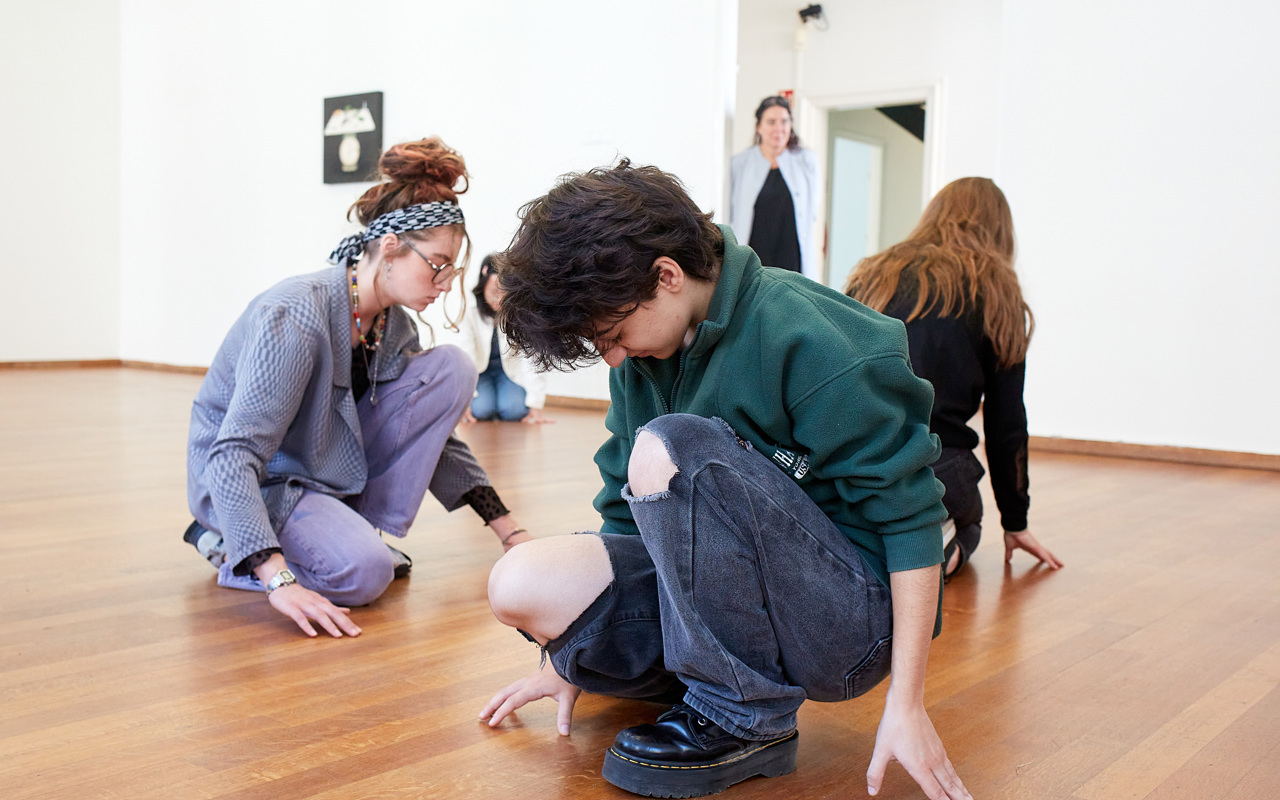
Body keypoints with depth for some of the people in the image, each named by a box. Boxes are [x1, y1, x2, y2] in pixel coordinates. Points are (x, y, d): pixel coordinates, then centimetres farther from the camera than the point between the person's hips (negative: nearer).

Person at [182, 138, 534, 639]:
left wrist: (511, 532, 3)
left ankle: (362, 528, -3)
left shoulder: (394, 325, -3)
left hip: (332, 465, 7)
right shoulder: (295, 317, -28)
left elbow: (434, 437, 8)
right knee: (363, 573, -34)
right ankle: (226, 541, -5)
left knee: (452, 369, -9)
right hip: (252, 481, -7)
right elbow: (234, 456, -33)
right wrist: (278, 580, -44)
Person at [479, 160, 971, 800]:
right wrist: (580, 657, 13)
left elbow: (909, 514, -18)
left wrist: (905, 706, -18)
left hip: (853, 616, -6)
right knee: (520, 585, -13)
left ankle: (745, 717, -15)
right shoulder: (641, 360, 3)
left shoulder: (806, 338, -19)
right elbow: (629, 509, 13)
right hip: (732, 600, 7)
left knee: (668, 447, -28)